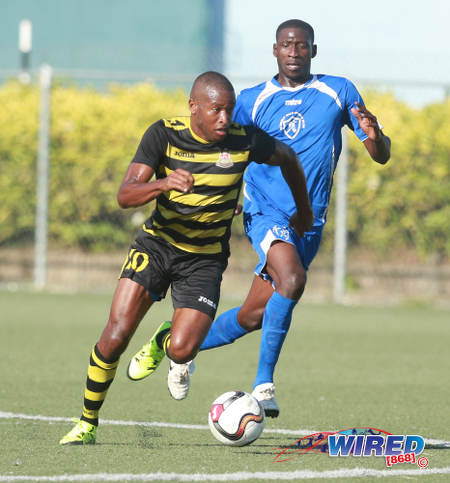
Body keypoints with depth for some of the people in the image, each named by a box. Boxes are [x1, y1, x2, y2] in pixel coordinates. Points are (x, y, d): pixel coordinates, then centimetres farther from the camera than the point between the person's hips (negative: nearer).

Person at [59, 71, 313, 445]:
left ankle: (163, 341, 22)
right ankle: (87, 424, 6)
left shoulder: (245, 141, -13)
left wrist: (304, 211, 21)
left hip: (205, 259, 0)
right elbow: (125, 196, -22)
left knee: (181, 351, -18)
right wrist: (164, 183, -42)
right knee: (115, 337, -15)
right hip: (157, 245, 0)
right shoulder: (164, 134, -14)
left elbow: (288, 157, 10)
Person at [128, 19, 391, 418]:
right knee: (292, 280, -31)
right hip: (265, 212, -2)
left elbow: (381, 156, 3)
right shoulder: (253, 100, 5)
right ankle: (264, 383, -26)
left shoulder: (339, 93, 5)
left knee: (253, 317, 5)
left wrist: (375, 136, -21)